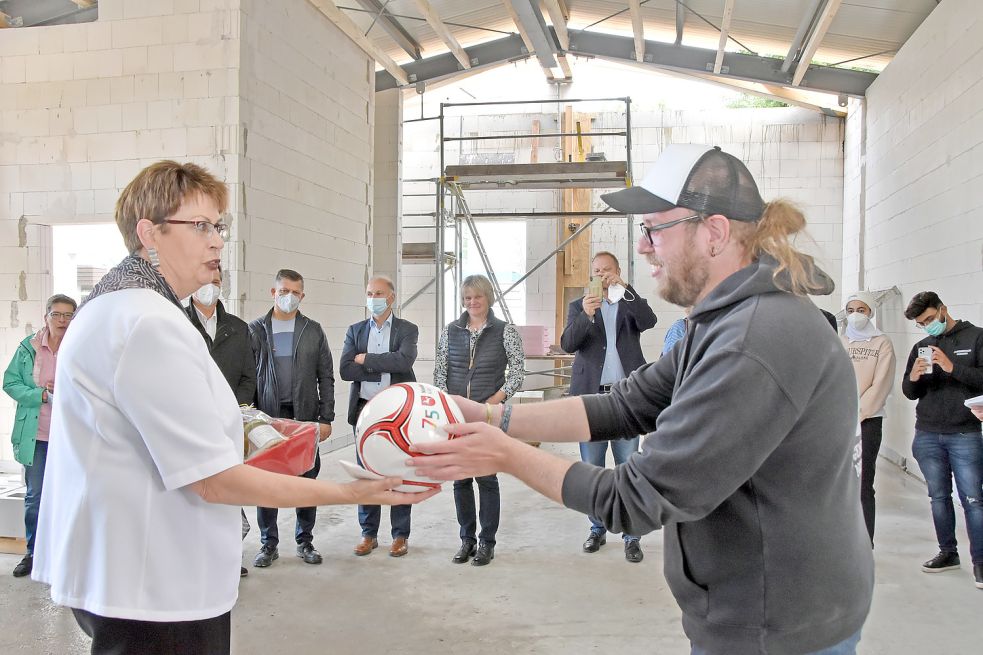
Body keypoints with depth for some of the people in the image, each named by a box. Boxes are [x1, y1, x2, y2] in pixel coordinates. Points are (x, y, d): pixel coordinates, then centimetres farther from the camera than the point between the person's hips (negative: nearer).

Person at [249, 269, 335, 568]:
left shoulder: (313, 331, 6)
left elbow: (325, 377, 5)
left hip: (305, 417, 1)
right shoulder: (255, 330, 4)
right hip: (267, 417, 0)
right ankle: (268, 543, 18)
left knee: (306, 479, 6)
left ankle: (305, 541, 19)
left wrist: (326, 418, -1)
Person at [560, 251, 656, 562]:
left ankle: (631, 536, 9)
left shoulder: (631, 304, 9)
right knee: (592, 468, 9)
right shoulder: (578, 306, 8)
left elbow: (648, 321, -13)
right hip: (591, 396, 1)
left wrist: (625, 290, -25)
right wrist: (586, 315, -25)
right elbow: (568, 344, -8)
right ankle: (597, 529, 23)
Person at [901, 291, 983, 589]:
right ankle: (948, 553, 20)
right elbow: (909, 393, 14)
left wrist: (952, 368, -20)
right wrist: (913, 377, -7)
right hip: (927, 436, 4)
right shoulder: (921, 346, 13)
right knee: (939, 496, 10)